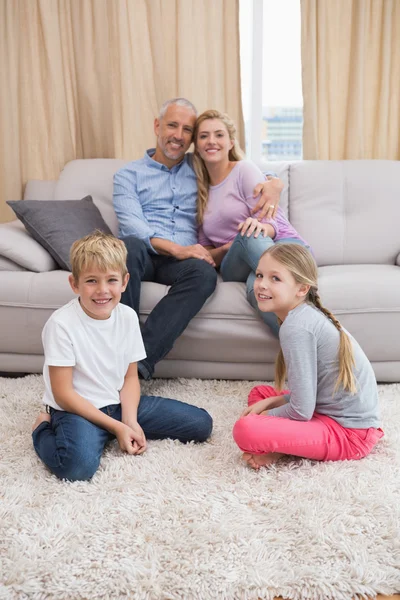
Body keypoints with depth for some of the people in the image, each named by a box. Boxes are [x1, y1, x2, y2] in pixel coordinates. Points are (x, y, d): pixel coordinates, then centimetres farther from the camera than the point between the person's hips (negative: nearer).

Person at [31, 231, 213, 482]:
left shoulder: (128, 316, -3)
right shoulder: (61, 324, -19)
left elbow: (130, 377, 3)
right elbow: (63, 393, -17)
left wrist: (130, 421, -14)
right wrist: (116, 427, -18)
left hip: (120, 403, 6)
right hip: (77, 409, -5)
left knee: (201, 424, 1)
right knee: (79, 465, -37)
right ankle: (44, 428, -2)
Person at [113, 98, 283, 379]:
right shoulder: (128, 175, 13)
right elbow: (132, 226, -4)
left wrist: (273, 184, -1)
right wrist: (177, 249, -21)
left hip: (180, 261, 2)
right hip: (144, 256, -1)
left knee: (204, 272, -35)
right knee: (129, 246, -38)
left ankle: (141, 360, -39)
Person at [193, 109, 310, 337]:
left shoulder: (245, 170, 5)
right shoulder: (200, 189, 18)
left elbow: (273, 222, -5)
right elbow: (205, 250, 17)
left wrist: (263, 227, -30)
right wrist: (224, 251, -7)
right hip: (237, 267, 2)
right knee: (249, 236, -36)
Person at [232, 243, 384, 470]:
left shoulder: (296, 327, -20)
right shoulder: (309, 314, 8)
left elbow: (301, 411, -20)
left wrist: (263, 415, -3)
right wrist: (269, 402, 4)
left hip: (348, 434, -10)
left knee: (245, 430, -27)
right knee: (259, 393, 21)